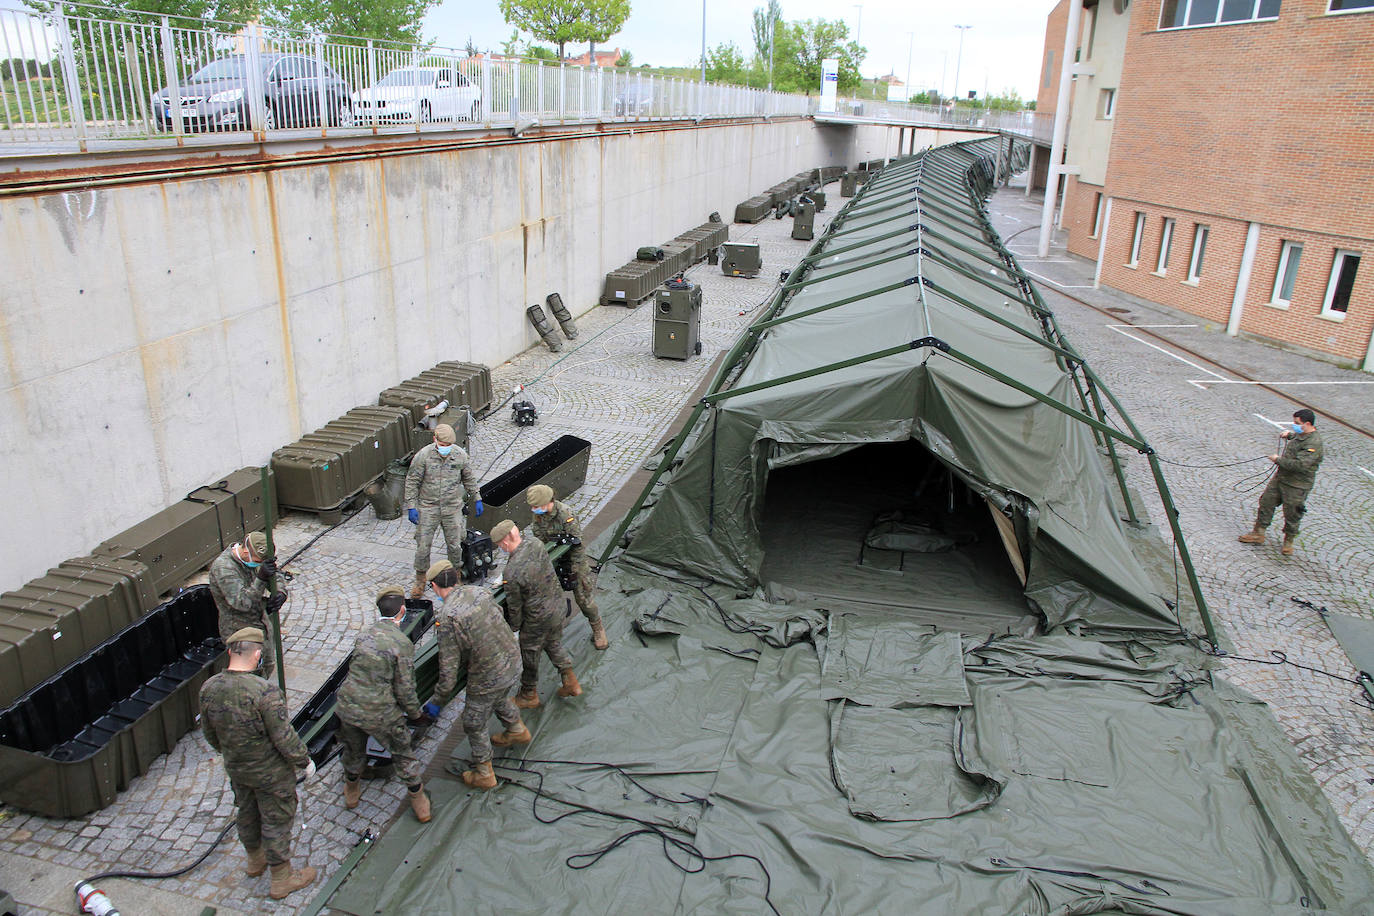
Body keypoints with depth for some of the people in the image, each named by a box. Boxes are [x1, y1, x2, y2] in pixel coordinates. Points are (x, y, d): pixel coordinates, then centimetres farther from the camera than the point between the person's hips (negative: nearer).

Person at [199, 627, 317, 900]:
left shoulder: (209, 688, -13)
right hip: (270, 773, -6)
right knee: (276, 822, 13)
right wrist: (304, 761, -9)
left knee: (247, 814, 28)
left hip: (235, 769, 6)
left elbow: (210, 734, 3)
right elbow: (284, 738, -26)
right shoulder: (265, 691, -33)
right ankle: (282, 879, 30)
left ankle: (255, 861, 51)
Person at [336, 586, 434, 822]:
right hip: (380, 712, -5)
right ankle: (418, 798, 31)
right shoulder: (402, 643, -17)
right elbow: (404, 690, -14)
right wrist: (416, 714, 5)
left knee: (353, 750, 29)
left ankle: (351, 791, 53)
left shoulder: (366, 633, 0)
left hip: (347, 706, 5)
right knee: (402, 752, 18)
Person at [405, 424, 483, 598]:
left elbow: (469, 479, 10)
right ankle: (420, 580, 20)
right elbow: (412, 482, -4)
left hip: (452, 507, 1)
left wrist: (477, 499, 10)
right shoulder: (423, 456, -11)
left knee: (454, 545, 6)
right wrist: (411, 506, -8)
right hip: (428, 508, -1)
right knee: (423, 545, 2)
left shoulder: (460, 455, -4)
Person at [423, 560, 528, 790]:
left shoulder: (446, 619, -23)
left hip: (488, 677, -6)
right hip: (513, 662, 7)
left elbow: (449, 670, -20)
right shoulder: (478, 592, -4)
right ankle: (517, 731, 60)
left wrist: (437, 702, -5)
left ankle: (483, 774, 34)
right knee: (500, 700, 36)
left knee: (474, 724, 18)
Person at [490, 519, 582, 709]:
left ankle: (529, 695, 38)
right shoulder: (535, 543, -14)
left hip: (537, 618, -7)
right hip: (557, 606, 7)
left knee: (529, 655, 17)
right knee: (554, 644, 30)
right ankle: (571, 682, 37)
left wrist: (514, 627, 2)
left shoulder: (512, 572, -31)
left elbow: (515, 605, -17)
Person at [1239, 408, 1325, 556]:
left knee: (1292, 515, 5)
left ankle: (1288, 542, 25)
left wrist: (1278, 460, -20)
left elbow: (1300, 465, -32)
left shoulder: (1314, 443, -24)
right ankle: (1258, 534, 22)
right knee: (1266, 502, 11)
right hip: (1280, 477, 9)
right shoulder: (1301, 433, 4)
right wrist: (1288, 433, 11)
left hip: (1297, 486, -9)